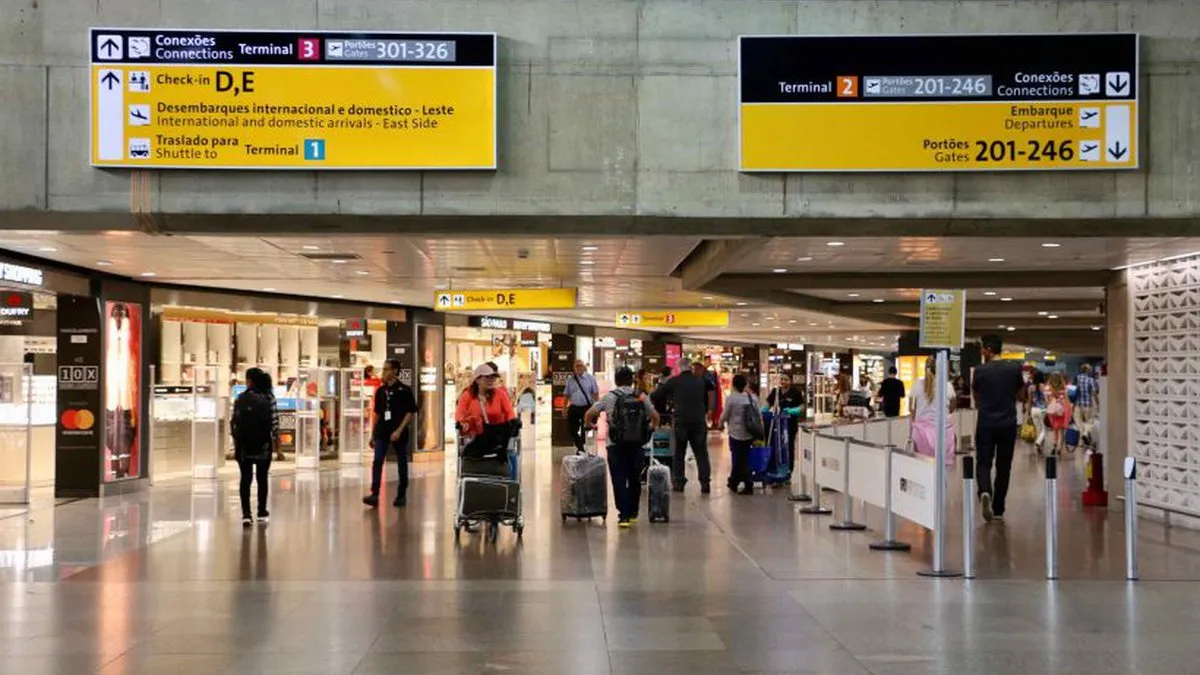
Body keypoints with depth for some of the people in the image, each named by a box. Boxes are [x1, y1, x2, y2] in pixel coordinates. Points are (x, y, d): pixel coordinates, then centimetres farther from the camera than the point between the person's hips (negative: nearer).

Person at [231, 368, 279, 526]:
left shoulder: (240, 399, -4)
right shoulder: (269, 398, -5)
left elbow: (234, 421, -3)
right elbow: (274, 421, -4)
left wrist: (236, 440, 8)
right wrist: (276, 441, 6)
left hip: (244, 444, 0)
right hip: (263, 444, 0)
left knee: (245, 478, 2)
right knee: (262, 477, 11)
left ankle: (246, 514, -8)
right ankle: (262, 513, 17)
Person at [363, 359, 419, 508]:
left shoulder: (404, 390, -5)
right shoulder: (380, 391, 9)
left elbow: (411, 412, -8)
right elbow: (376, 413, 17)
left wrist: (399, 430, -16)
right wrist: (372, 434, 15)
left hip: (399, 433, -4)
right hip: (382, 431, 4)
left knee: (402, 463, 7)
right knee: (377, 462, -9)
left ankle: (401, 495, 17)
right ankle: (375, 494, -14)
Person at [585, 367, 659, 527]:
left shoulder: (609, 397, -2)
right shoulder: (642, 396, 3)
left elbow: (588, 415, -2)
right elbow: (655, 417, 7)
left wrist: (590, 424, 21)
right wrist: (652, 426, 29)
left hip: (616, 446, -2)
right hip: (636, 445, 2)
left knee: (619, 480, -1)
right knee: (635, 479, 15)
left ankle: (624, 515, -9)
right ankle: (633, 513, 24)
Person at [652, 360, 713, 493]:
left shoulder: (674, 382, -1)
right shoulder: (700, 382, 8)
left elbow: (655, 396, 3)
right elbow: (706, 402, 16)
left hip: (680, 422, -2)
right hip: (699, 422, 2)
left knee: (678, 454, 10)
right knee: (701, 454, 6)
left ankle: (678, 482, 9)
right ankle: (705, 483, 1)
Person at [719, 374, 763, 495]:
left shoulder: (731, 398, -14)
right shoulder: (753, 398, 1)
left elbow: (725, 415, -7)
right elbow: (759, 415, 6)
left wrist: (720, 424, 15)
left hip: (736, 434, -5)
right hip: (750, 434, 5)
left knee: (739, 460, 4)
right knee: (744, 459, 14)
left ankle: (748, 486, 4)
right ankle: (733, 482, 23)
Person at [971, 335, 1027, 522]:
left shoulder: (980, 370, -5)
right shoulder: (1015, 369, -1)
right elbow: (1021, 397, 10)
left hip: (985, 424, -2)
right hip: (1008, 424, 2)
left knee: (984, 464, 4)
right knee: (1003, 467, 11)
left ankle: (985, 492, -25)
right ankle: (998, 509, 15)